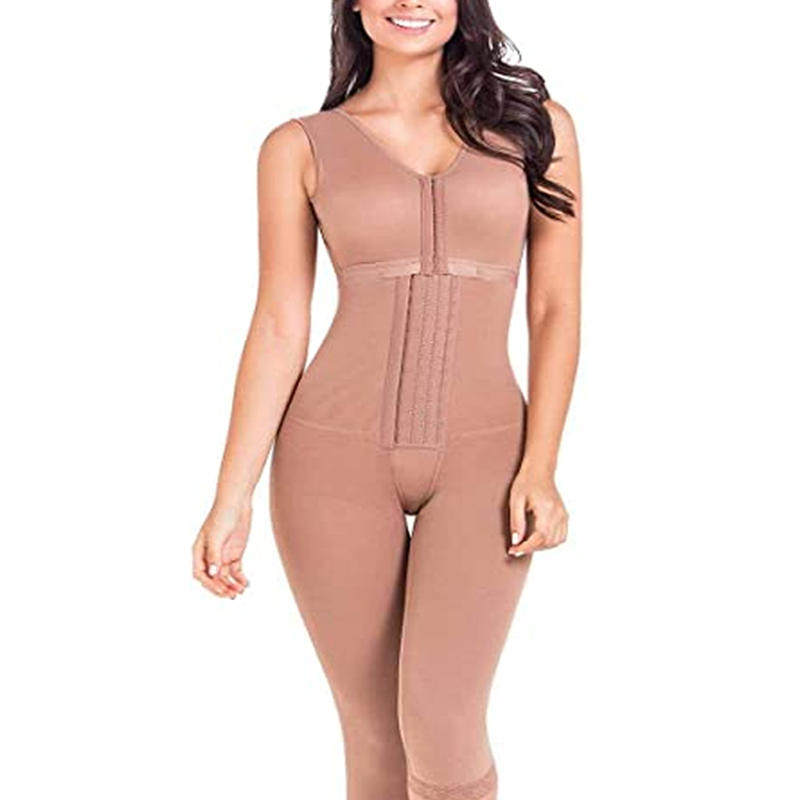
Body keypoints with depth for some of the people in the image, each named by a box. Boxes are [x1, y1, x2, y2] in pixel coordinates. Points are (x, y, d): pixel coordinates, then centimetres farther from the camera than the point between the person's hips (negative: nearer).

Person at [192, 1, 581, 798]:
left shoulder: (537, 124, 4)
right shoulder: (300, 147, 2)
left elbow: (556, 308, 1)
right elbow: (280, 327, 1)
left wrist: (540, 468, -9)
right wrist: (231, 497, -3)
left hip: (479, 460, 0)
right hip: (335, 458, 0)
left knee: (442, 728, -11)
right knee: (375, 733, 8)